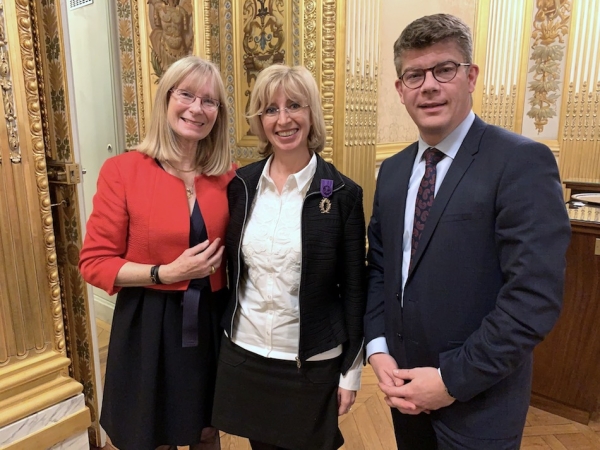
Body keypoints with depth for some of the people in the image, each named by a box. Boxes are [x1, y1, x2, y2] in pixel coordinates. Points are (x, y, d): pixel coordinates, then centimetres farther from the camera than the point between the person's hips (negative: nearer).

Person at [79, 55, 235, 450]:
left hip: (212, 321, 3)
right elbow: (95, 262, -10)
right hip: (149, 324, -3)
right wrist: (166, 273, -20)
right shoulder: (122, 171, -11)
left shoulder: (227, 176, -1)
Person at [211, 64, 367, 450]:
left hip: (312, 363, -3)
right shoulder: (241, 184, -2)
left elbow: (354, 288, -7)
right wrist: (222, 333, 9)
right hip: (244, 354, 3)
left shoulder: (343, 193, -11)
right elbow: (228, 268, 6)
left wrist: (351, 371, -4)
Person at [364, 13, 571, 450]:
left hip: (478, 401, -5)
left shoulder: (522, 162, -16)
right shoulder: (393, 171, 4)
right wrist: (378, 349, -5)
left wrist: (453, 380, -18)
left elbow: (536, 295, -21)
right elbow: (378, 266, 7)